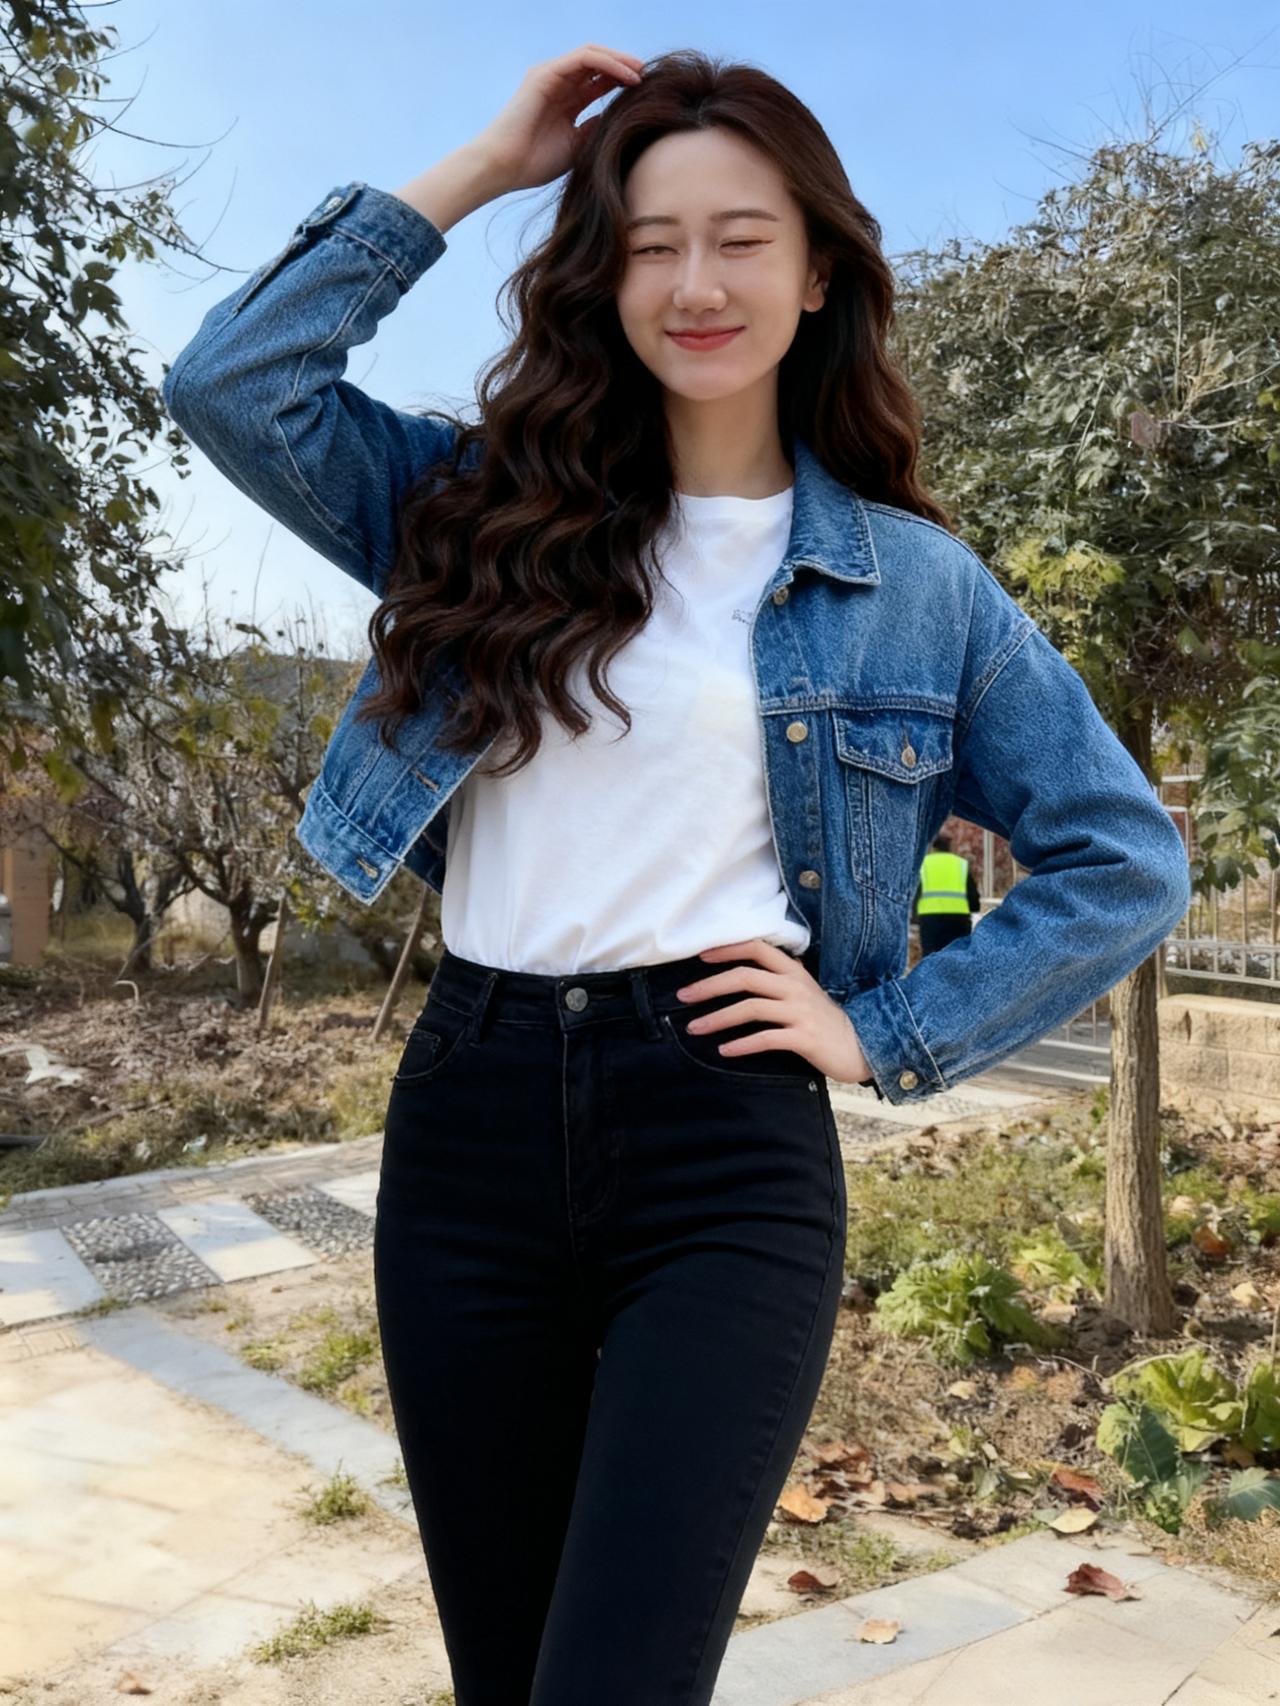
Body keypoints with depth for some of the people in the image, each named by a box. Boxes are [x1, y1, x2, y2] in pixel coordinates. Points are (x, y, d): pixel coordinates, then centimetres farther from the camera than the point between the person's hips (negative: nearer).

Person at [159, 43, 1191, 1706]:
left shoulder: (915, 582, 4)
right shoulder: (485, 504, 9)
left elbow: (1124, 861, 7)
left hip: (729, 1145, -2)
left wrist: (891, 1031, -2)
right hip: (469, 1122, 3)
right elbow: (230, 382, -2)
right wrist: (477, 171, 1)